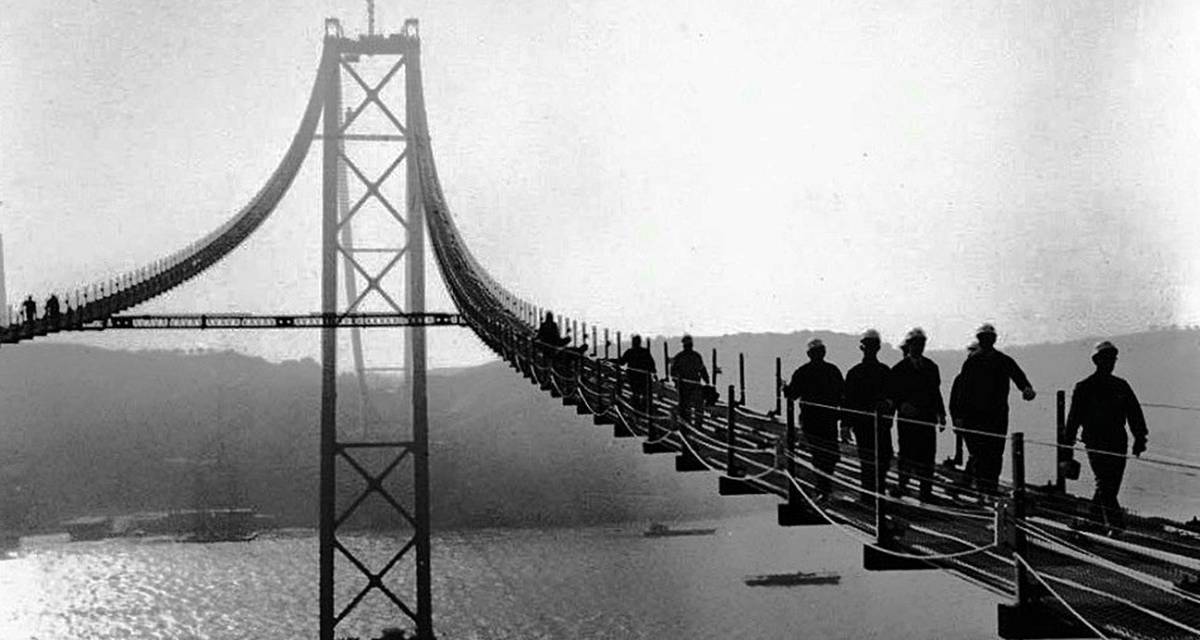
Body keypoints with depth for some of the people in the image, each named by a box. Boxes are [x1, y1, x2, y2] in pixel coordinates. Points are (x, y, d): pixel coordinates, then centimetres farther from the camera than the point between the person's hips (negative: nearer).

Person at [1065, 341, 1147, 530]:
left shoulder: (1121, 386, 11)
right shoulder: (1084, 388, -1)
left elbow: (1134, 412, 13)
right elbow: (1074, 417, -1)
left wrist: (1140, 438, 4)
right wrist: (1068, 445, -4)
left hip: (1118, 443, 5)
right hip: (1095, 442, -5)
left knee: (1112, 485, 6)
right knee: (1105, 484, -13)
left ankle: (1096, 516, 23)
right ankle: (1115, 524, -18)